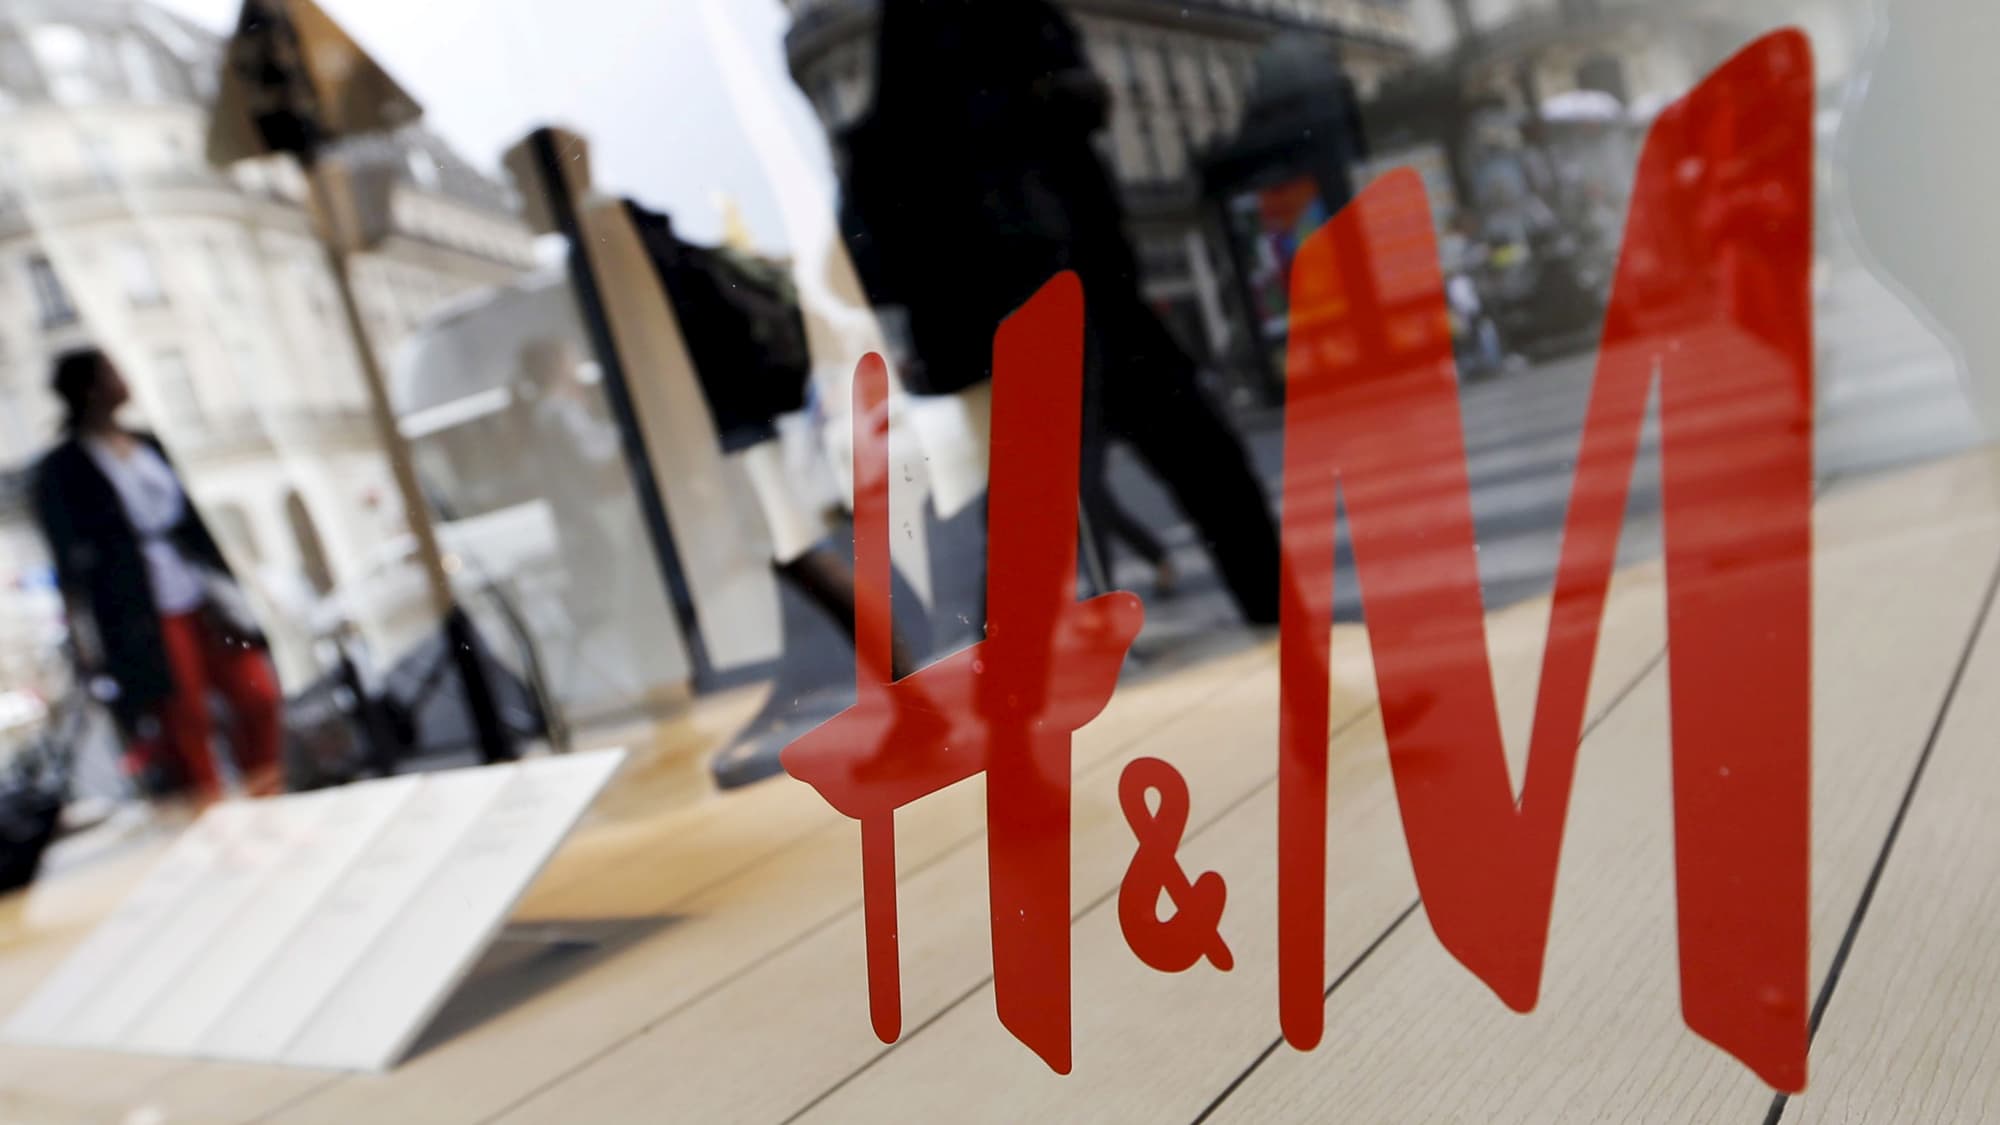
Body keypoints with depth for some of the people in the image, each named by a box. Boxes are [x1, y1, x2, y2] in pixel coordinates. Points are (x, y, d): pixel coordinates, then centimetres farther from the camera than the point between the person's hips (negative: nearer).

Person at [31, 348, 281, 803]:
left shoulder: (147, 445, 12)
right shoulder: (62, 470, -4)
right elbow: (72, 563, -7)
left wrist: (228, 595, 14)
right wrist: (90, 645, -11)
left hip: (200, 601, 5)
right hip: (144, 620, -5)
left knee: (257, 693, 1)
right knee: (185, 723, 1)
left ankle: (263, 800, 16)